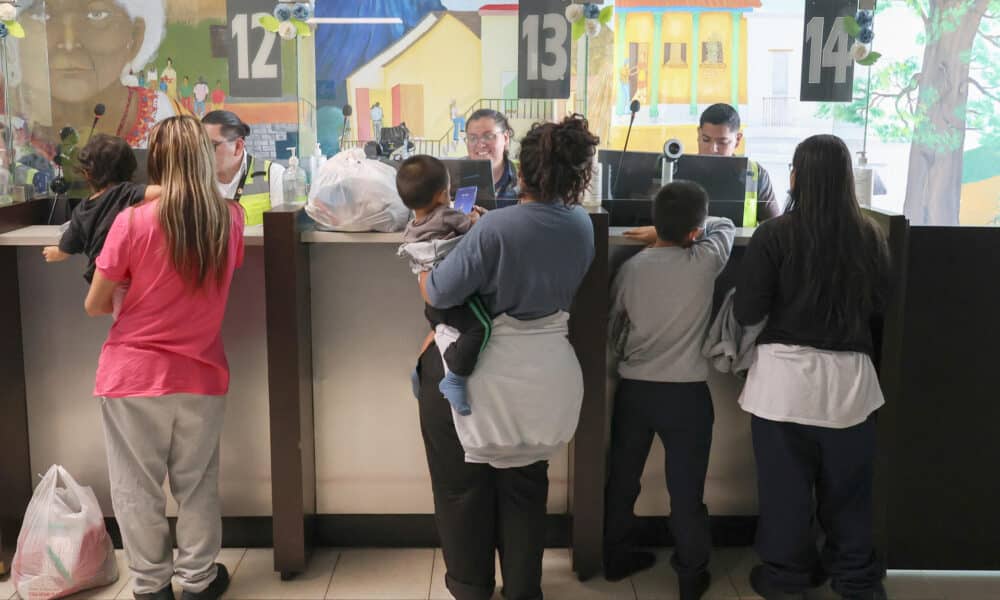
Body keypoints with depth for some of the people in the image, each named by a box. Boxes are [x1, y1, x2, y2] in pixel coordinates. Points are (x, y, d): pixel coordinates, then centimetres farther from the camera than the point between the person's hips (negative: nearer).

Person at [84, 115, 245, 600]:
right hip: (200, 374, 3)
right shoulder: (229, 219, -6)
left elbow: (94, 306, -5)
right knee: (197, 485, 17)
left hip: (134, 375, -2)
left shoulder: (133, 221, -15)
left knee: (137, 488, 13)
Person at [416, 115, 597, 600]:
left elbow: (439, 293, -20)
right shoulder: (582, 226, -4)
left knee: (465, 485, 15)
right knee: (525, 486, 21)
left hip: (488, 373, -5)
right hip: (547, 373, 5)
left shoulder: (496, 227, -23)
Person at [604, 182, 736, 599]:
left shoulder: (632, 267, -3)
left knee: (622, 478, 17)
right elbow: (726, 227, 10)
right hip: (686, 392, -3)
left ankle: (615, 559, 32)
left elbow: (613, 326, 7)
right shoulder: (704, 263, -11)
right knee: (686, 487, 6)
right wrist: (692, 227, 24)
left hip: (633, 388, 3)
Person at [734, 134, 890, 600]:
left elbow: (746, 312, -8)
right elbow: (879, 307, 9)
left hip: (786, 374, -2)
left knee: (786, 483, 10)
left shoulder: (776, 234, -12)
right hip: (849, 374, 3)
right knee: (847, 484, 15)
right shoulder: (869, 237, -3)